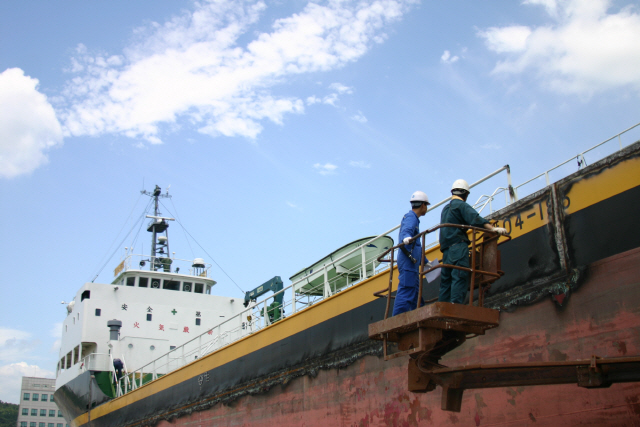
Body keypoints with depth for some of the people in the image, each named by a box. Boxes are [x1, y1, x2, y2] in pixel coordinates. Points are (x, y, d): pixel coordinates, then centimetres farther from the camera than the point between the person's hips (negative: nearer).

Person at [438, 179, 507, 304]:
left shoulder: (446, 209, 28)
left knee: (446, 280, 6)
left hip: (446, 249, 8)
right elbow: (475, 219, -16)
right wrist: (492, 228, -25)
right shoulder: (461, 205, 2)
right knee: (460, 277, -17)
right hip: (458, 246, -8)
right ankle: (455, 306, -30)